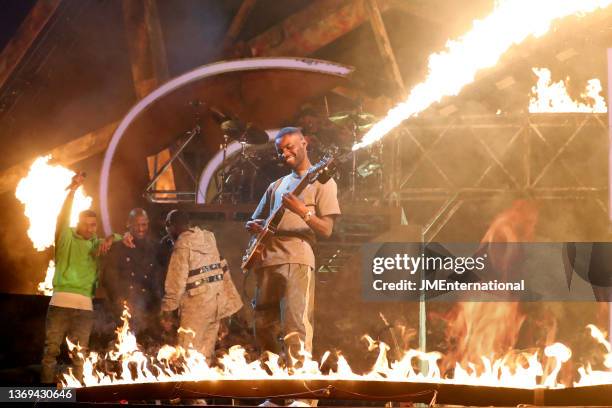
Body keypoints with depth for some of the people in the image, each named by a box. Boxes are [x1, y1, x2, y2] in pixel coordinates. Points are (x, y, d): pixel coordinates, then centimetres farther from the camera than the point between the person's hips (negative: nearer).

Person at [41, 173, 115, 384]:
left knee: (79, 354, 4)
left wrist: (110, 239, -3)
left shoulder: (97, 244, 17)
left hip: (85, 305, 3)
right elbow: (63, 217, -6)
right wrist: (72, 190, -18)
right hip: (60, 301, -3)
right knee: (51, 350, -4)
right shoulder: (67, 238, 9)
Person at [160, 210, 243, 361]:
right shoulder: (208, 238, 10)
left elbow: (176, 282, -13)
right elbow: (223, 269, 13)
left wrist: (167, 313, -8)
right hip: (216, 301, 7)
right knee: (205, 356, 12)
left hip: (196, 304, -7)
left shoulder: (183, 246, -11)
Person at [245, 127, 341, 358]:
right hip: (266, 261, 7)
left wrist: (303, 211, -21)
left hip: (297, 261, -7)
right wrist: (254, 226, 6)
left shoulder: (321, 181, 6)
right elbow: (255, 222, 31)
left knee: (295, 329, -17)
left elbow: (326, 230, -3)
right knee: (264, 329, 6)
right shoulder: (276, 186, 25)